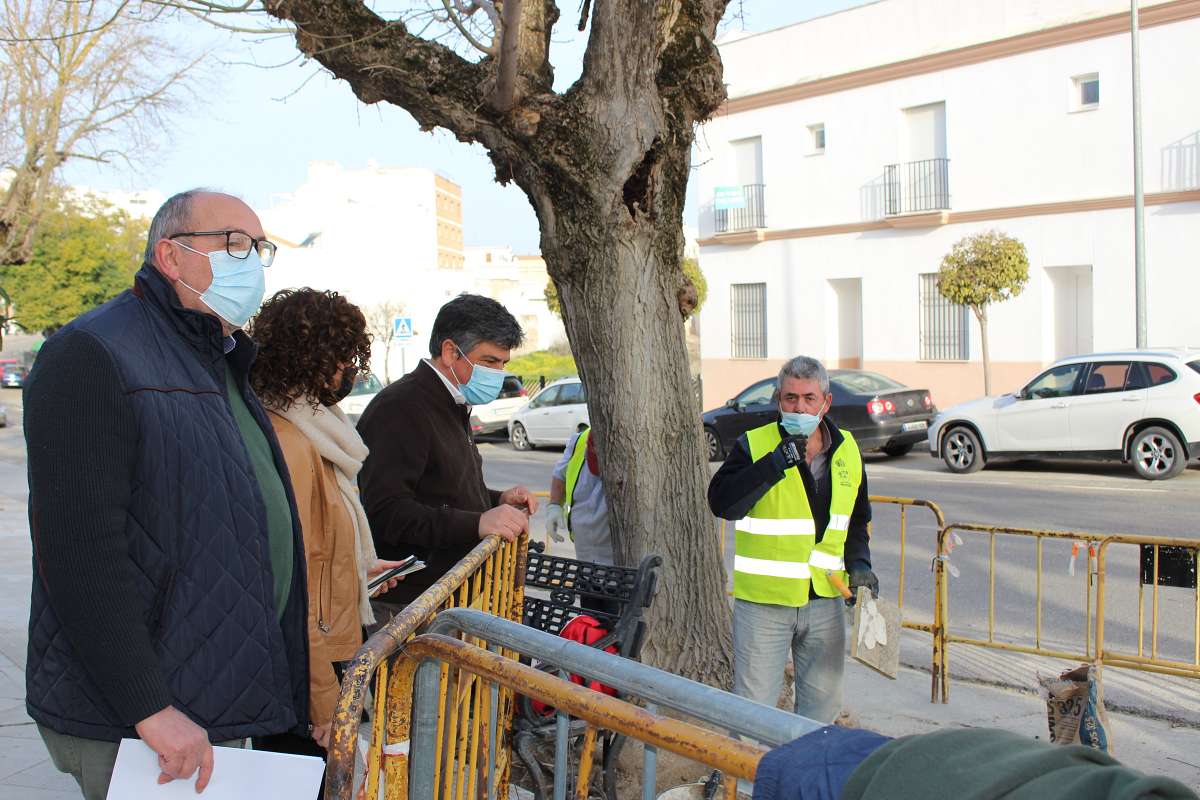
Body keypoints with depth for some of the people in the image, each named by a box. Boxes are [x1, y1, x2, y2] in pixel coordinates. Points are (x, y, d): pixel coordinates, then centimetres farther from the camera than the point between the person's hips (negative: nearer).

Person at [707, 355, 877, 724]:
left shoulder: (847, 449, 7)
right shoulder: (754, 445, -8)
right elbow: (721, 503, -23)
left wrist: (859, 561, 4)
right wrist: (778, 462, -28)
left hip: (825, 599, 5)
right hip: (764, 600, -4)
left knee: (823, 701, 17)